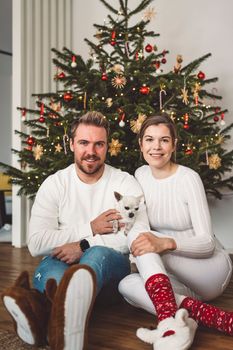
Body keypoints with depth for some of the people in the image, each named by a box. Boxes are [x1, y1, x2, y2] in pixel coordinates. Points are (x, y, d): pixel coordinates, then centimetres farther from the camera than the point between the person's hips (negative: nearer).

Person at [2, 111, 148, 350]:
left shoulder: (125, 183, 2)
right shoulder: (54, 184, 4)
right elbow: (36, 244, -6)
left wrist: (84, 246, -19)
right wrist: (90, 228, -10)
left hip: (111, 264, -1)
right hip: (61, 263, 2)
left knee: (98, 255, -37)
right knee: (48, 266, -34)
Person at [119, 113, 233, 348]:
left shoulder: (189, 178, -15)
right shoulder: (140, 175, 2)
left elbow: (207, 243, -20)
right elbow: (139, 228, 9)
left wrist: (165, 243, -38)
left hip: (210, 268, -5)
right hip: (177, 277, 5)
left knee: (137, 235, -27)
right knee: (127, 285, -27)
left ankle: (169, 322, -44)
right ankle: (213, 317, -34)